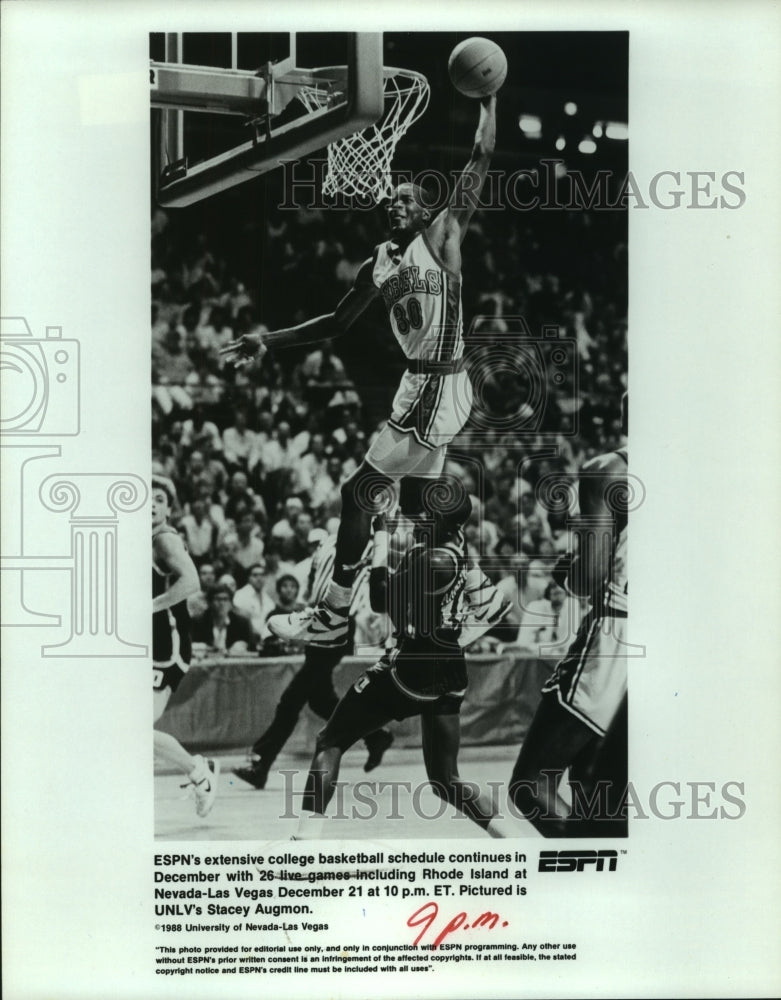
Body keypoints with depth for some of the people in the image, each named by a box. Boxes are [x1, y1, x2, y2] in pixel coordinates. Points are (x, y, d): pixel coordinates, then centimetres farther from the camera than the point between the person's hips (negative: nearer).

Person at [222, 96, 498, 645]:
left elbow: (481, 160, -9)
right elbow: (337, 323, 22)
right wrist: (269, 341, 18)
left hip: (437, 388, -9)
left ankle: (333, 616, 4)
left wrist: (488, 99, -7)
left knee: (358, 493, -5)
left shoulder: (442, 234, -5)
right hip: (423, 385, 9)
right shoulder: (377, 263, 14)